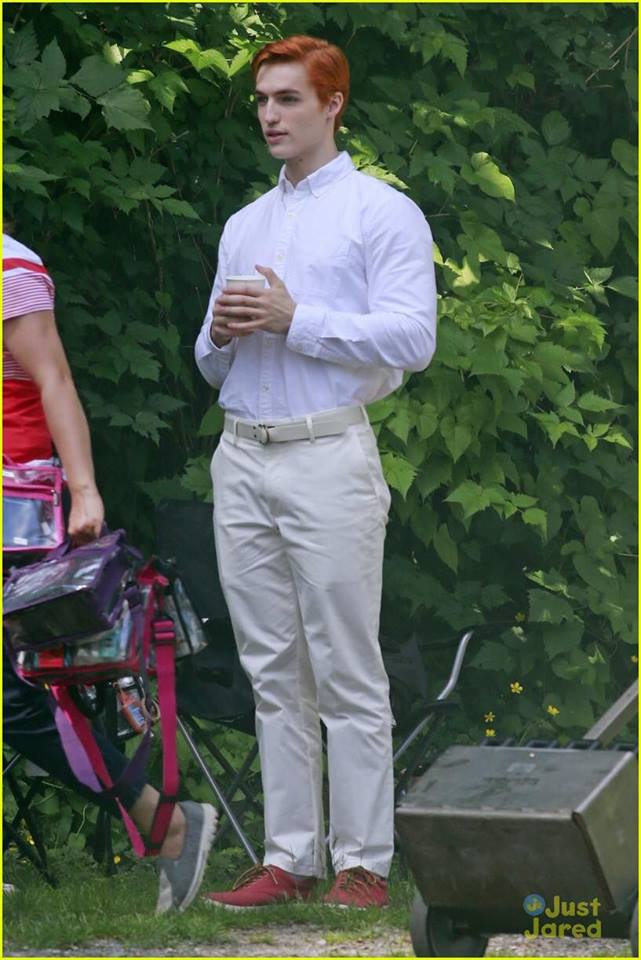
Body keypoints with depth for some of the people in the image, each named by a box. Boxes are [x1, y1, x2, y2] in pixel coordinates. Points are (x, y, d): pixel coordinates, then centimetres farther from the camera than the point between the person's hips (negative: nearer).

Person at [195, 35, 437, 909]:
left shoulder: (383, 214, -2)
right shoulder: (244, 226, 19)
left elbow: (410, 340, -14)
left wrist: (293, 321, -16)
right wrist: (223, 333, -2)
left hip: (329, 459, -6)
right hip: (243, 461, 6)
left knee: (346, 674, -4)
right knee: (275, 674, 7)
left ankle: (363, 863, 0)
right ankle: (289, 858, 11)